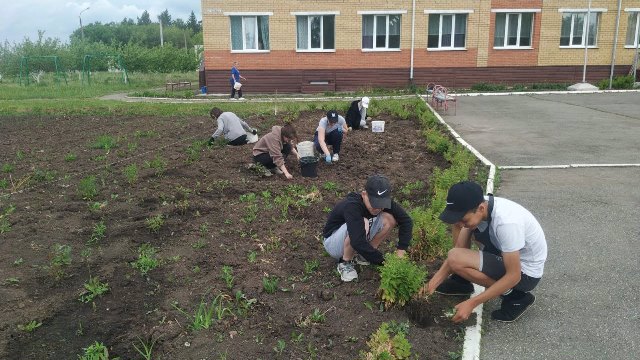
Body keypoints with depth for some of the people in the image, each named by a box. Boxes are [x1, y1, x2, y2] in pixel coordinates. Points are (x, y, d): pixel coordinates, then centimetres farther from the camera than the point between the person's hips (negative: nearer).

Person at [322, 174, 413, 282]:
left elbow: (406, 221, -12)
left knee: (390, 219, -15)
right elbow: (357, 242, -44)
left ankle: (363, 256, 2)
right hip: (333, 243, -6)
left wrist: (401, 251, -23)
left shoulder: (383, 201, -16)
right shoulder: (351, 206, -35)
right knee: (362, 224, -37)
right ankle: (345, 263, -12)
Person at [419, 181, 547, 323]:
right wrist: (434, 282, -13)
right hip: (506, 255, 8)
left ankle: (515, 297, -6)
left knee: (456, 259, -24)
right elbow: (460, 248, -5)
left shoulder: (506, 222, -36)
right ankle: (461, 282, 14)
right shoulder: (477, 208, -13)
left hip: (525, 272, -8)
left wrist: (471, 303, -26)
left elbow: (514, 276, -29)